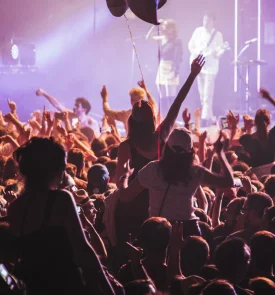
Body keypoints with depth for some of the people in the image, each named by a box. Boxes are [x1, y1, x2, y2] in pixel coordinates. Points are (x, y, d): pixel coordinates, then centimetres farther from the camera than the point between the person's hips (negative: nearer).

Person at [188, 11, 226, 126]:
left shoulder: (217, 35, -5)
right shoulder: (198, 31, 6)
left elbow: (221, 49, -7)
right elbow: (191, 45, 13)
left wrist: (217, 53, -28)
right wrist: (195, 54, -3)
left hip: (210, 67, -5)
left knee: (207, 94, -12)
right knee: (202, 94, 11)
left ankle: (205, 118, -14)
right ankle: (209, 116, 21)